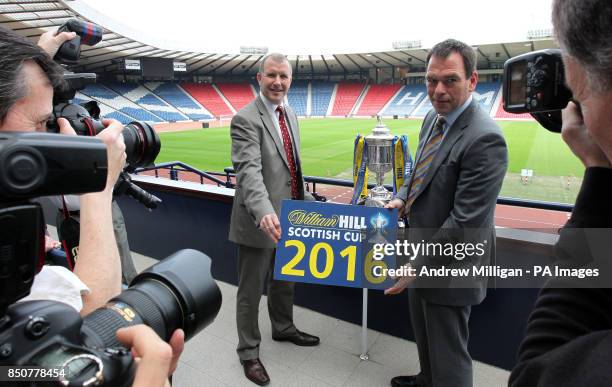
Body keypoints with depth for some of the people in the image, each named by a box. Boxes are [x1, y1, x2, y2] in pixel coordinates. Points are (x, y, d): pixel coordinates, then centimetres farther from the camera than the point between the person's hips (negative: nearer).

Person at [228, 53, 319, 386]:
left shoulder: (290, 114, 9)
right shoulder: (246, 119, -17)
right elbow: (249, 171, -30)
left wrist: (306, 201, 18)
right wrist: (264, 212, -44)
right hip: (259, 222, -8)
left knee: (284, 281, 26)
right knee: (251, 291, 9)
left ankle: (283, 328, 49)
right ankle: (248, 351, 30)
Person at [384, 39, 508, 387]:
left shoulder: (484, 138, -27)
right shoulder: (434, 117, 2)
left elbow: (466, 220, -27)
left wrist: (419, 266, -21)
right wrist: (403, 198, -1)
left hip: (449, 264, -9)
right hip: (422, 253, 9)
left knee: (448, 352, 11)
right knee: (425, 334, 30)